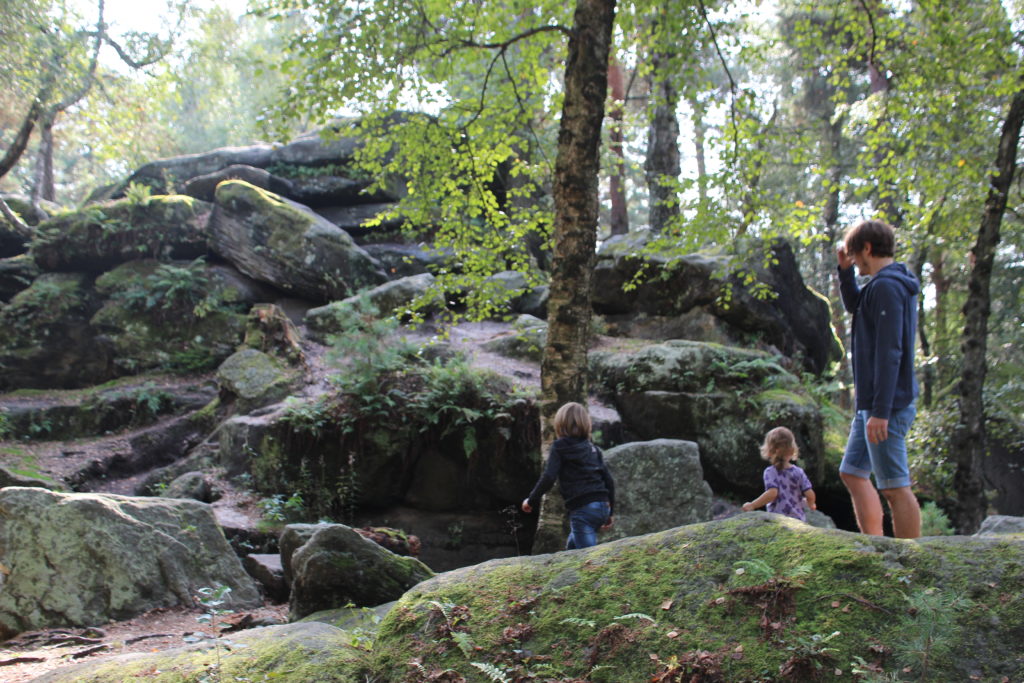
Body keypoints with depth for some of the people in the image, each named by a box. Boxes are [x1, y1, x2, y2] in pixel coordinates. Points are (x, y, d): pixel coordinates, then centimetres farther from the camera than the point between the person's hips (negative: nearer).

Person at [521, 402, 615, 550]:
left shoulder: (560, 447, -1)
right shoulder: (593, 448, 17)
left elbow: (548, 478, -11)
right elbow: (608, 480, 15)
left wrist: (531, 501, 2)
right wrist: (609, 512, 23)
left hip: (582, 508, -8)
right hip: (602, 506, 8)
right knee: (571, 546, 25)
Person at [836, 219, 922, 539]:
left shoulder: (886, 287, -17)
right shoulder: (891, 283, 13)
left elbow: (889, 353, -23)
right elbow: (854, 305, 33)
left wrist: (881, 411, -24)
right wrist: (845, 272, 17)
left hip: (887, 405, -11)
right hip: (871, 404, 11)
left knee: (894, 486, -7)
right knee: (852, 473, 16)